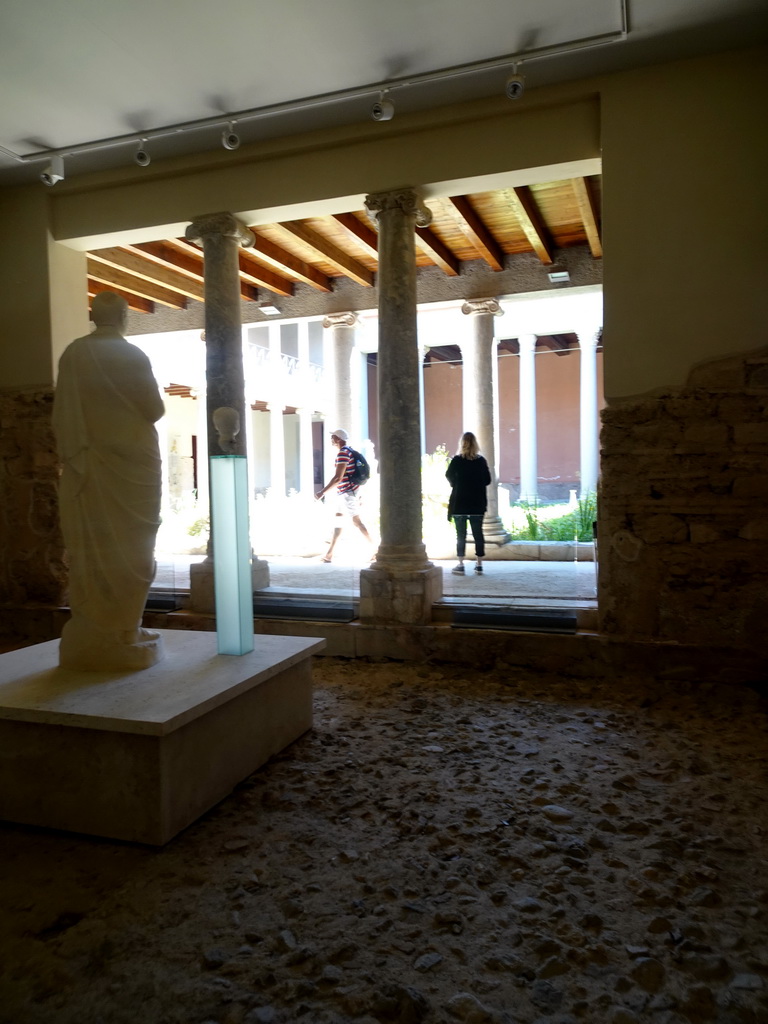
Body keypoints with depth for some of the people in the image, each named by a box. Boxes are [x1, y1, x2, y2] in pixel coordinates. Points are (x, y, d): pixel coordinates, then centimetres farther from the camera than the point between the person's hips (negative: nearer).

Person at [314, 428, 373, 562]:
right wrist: (357, 495, 22)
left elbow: (338, 477, -24)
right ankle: (329, 554, 14)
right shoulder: (348, 451, 14)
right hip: (343, 493, 10)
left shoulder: (343, 453, -17)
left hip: (347, 493, -10)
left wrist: (322, 492, -23)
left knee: (357, 521, -6)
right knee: (338, 521, 10)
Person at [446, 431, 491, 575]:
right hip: (477, 503, 2)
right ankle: (479, 564, 12)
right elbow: (487, 480, 4)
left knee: (461, 534, 3)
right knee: (478, 533, 9)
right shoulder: (481, 461, -1)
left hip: (459, 503, -2)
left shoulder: (457, 460, -9)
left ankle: (460, 565, 2)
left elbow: (449, 476, 1)